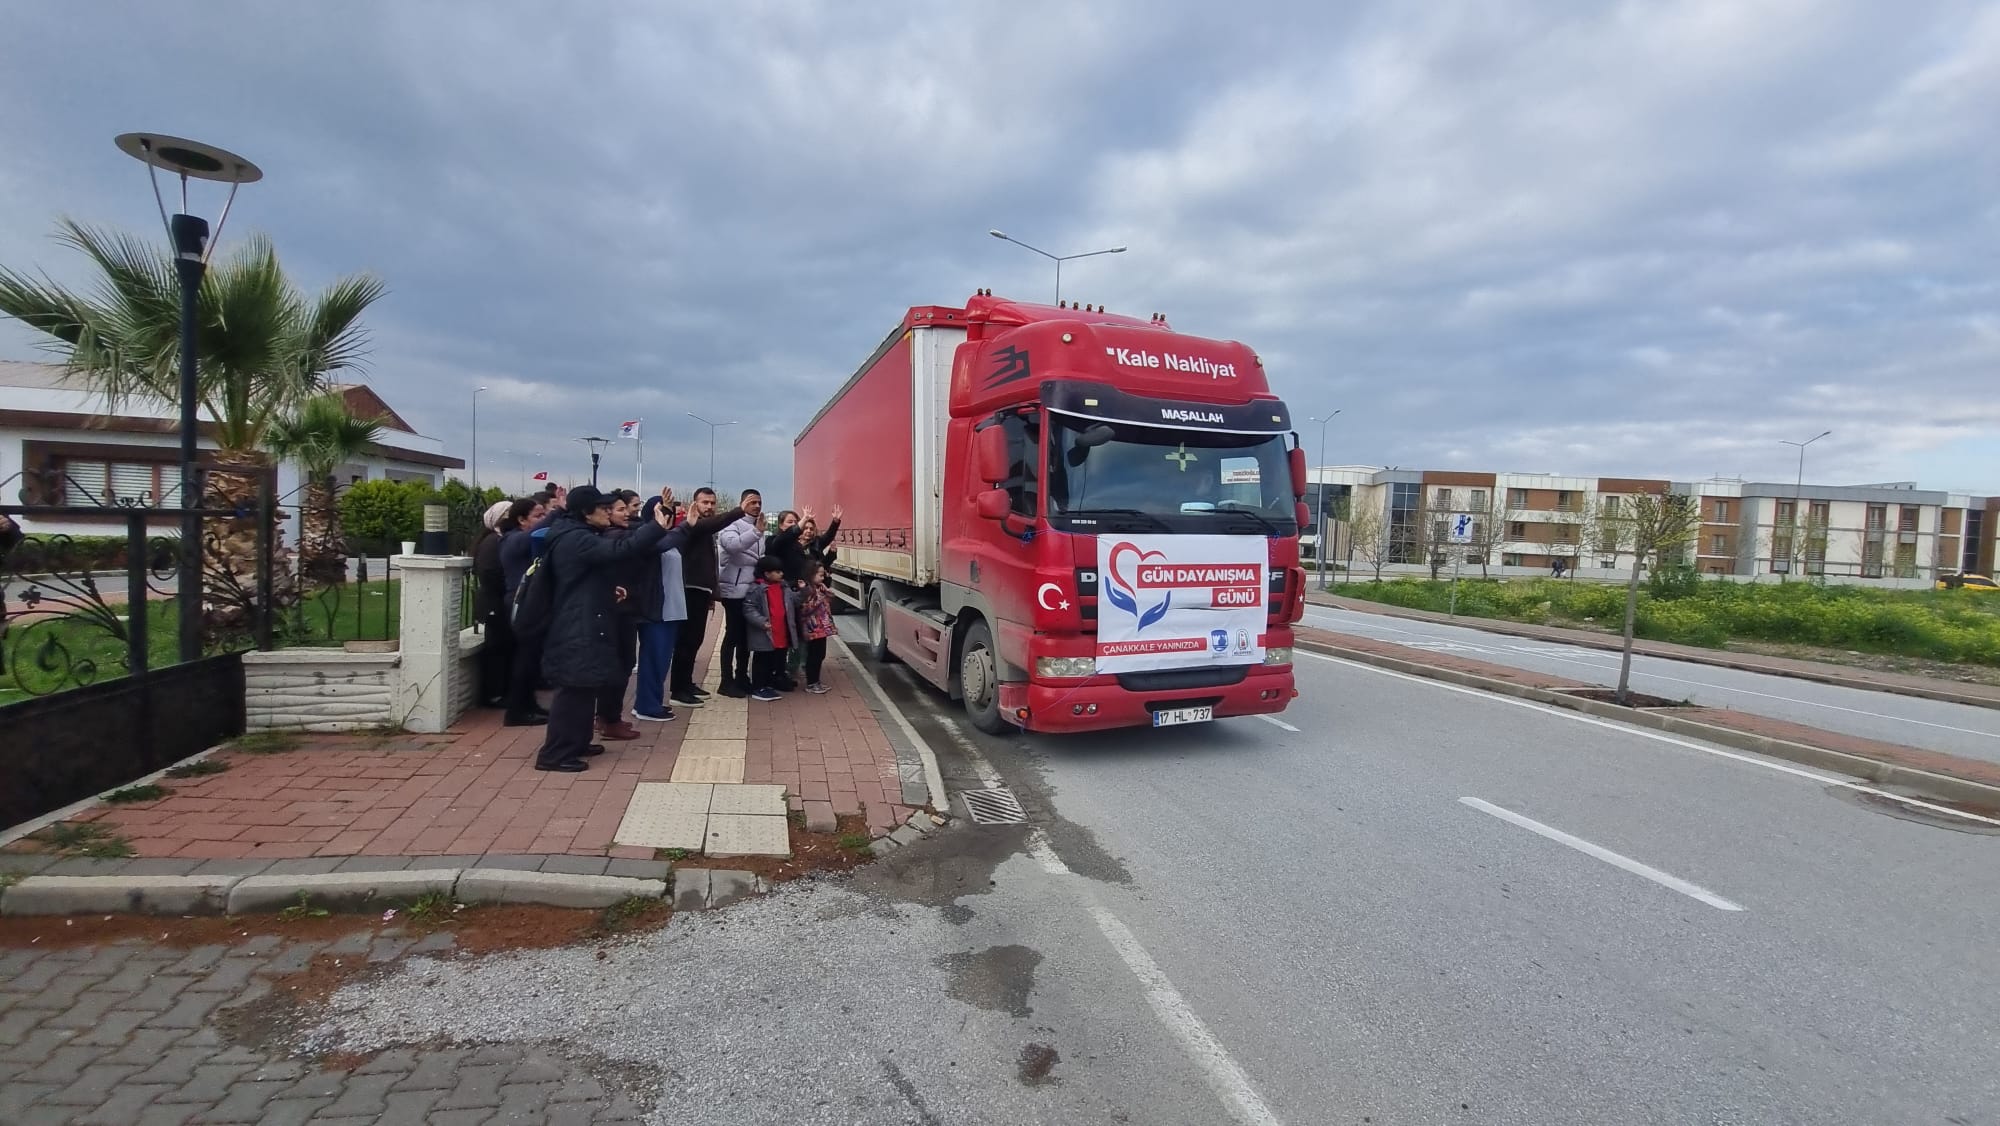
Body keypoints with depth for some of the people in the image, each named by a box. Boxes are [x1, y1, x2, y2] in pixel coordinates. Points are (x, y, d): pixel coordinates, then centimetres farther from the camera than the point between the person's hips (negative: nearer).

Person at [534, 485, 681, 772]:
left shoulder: (578, 537, 15)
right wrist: (658, 526, -34)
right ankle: (554, 754, 0)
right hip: (578, 628, -11)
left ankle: (576, 742, 26)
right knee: (574, 689, -7)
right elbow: (621, 550, -33)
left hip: (583, 624, 11)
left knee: (584, 687, 16)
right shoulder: (577, 540, -19)